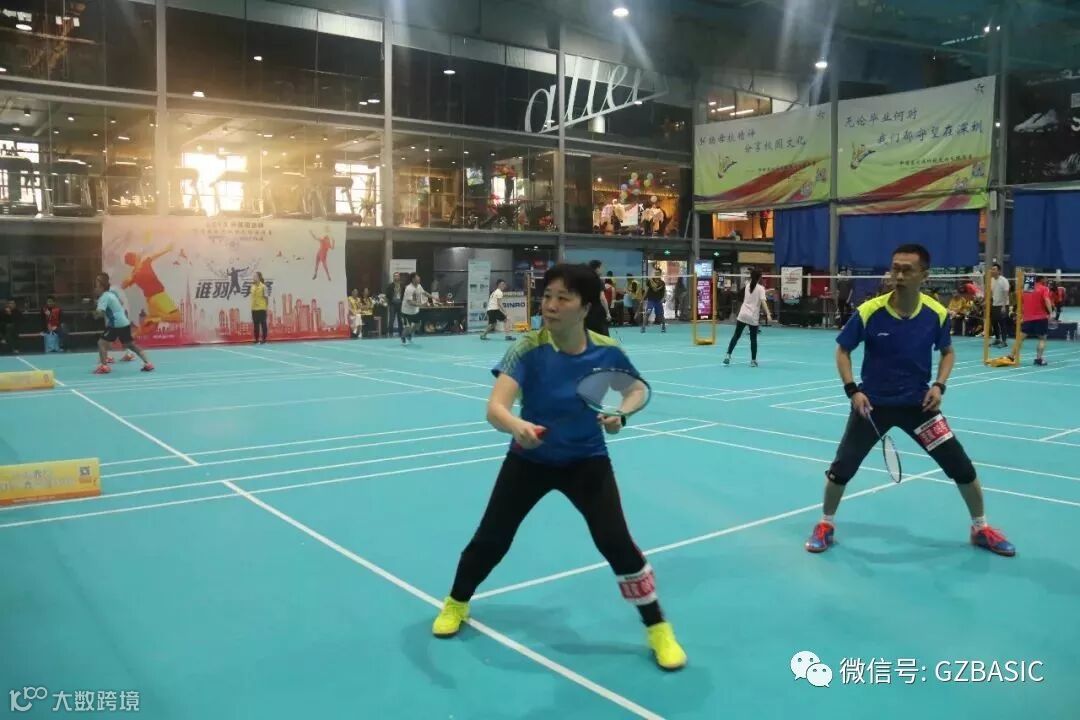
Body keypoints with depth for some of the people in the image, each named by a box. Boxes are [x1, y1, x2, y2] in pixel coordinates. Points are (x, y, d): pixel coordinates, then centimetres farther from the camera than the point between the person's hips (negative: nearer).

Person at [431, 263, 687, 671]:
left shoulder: (607, 351, -17)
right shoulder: (528, 349, -25)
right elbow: (495, 408, -37)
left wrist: (620, 414, -18)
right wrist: (517, 426, -59)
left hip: (586, 460, 0)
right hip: (530, 458, 0)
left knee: (616, 543, -12)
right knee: (491, 540, 9)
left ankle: (658, 629, 10)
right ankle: (456, 603, 39)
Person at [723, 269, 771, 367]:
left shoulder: (747, 286, 10)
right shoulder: (760, 288, -4)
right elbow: (763, 302, -17)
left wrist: (765, 291, 36)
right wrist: (768, 314, -23)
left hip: (742, 315, 4)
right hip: (753, 317, -3)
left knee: (736, 336, 7)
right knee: (753, 339, 6)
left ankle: (728, 355, -1)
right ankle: (753, 360, 8)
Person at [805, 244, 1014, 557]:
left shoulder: (937, 314, -10)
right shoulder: (869, 311, -16)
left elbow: (948, 352, 9)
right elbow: (842, 350, -3)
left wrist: (939, 386, -7)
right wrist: (853, 390, -13)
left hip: (918, 402, 2)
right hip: (872, 402, -1)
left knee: (962, 466, 2)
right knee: (842, 468, -2)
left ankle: (980, 528, 27)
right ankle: (826, 525, 23)